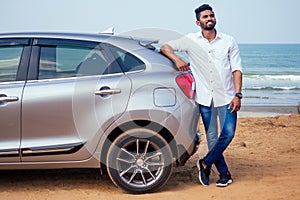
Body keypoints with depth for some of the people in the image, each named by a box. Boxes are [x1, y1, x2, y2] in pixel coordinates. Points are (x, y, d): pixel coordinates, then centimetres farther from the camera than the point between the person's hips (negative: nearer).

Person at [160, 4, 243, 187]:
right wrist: (176, 59, -15)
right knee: (212, 137, 4)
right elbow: (165, 47, 6)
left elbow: (237, 69, 2)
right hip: (205, 98, 0)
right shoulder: (191, 41, 4)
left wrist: (237, 95, -8)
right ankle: (224, 173, 18)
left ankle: (206, 163, 11)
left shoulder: (229, 41, 5)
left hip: (226, 96, 0)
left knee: (228, 133, -9)